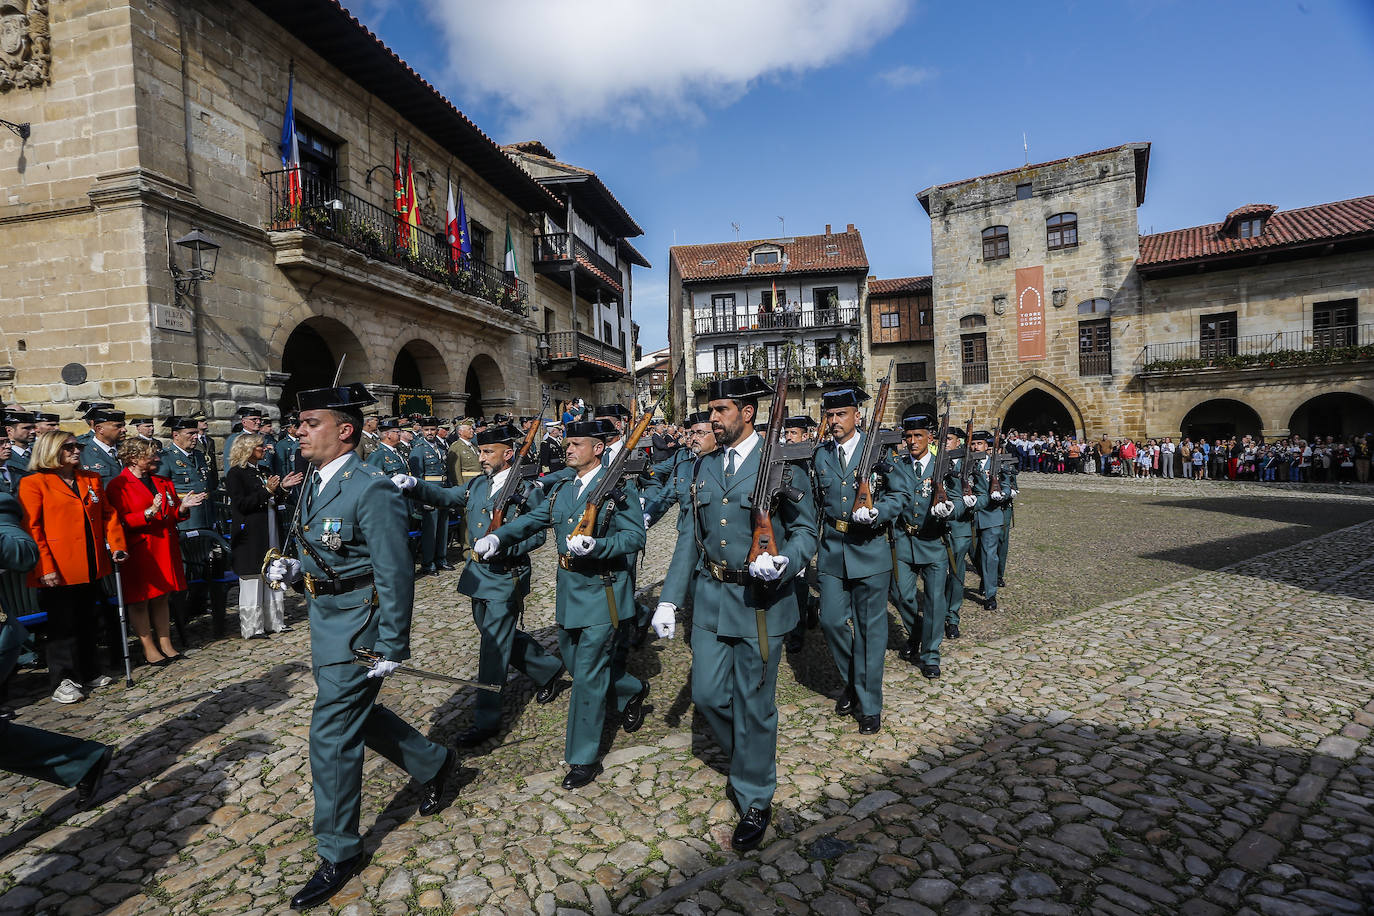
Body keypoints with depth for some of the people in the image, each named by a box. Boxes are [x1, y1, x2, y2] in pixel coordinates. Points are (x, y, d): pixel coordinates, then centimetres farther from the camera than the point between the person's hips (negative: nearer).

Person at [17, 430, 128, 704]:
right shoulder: (34, 483, -5)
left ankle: (88, 673, 26)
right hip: (59, 570, -5)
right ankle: (64, 681, 15)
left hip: (91, 566, 5)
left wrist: (117, 545, -3)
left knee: (89, 621, 14)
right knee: (64, 624, 3)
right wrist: (46, 567, -16)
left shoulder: (91, 479, 11)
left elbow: (108, 514, 11)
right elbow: (32, 529, -9)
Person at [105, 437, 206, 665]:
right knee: (139, 600, 3)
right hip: (138, 550, -6)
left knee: (162, 597, 11)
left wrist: (183, 507, -3)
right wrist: (149, 513, -25)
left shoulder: (164, 482, 15)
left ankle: (165, 644, 16)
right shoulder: (118, 486, -5)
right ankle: (149, 649, 10)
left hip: (165, 548, 6)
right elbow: (120, 521, -13)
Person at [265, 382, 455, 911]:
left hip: (355, 628, -9)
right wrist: (294, 569, -1)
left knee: (332, 734, 1)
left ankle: (339, 853, 22)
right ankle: (432, 764, 44)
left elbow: (395, 576, -22)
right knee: (355, 715, 22)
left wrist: (392, 649, -20)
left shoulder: (372, 490, -23)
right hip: (324, 621, 9)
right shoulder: (314, 482, 6)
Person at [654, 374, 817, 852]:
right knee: (708, 694, 12)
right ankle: (748, 758, 42)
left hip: (760, 599, -5)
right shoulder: (703, 466, 8)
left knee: (753, 704, 6)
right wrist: (669, 599, 6)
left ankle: (755, 802, 28)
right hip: (710, 597, 5)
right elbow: (691, 537, 10)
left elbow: (805, 530, -5)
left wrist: (784, 561, -27)